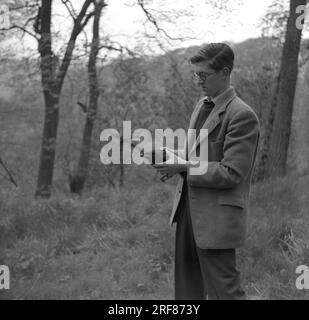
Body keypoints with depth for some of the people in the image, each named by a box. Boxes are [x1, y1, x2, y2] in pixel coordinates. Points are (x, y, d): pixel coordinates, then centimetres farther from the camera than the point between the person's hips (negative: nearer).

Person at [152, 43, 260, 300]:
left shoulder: (242, 115, -16)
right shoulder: (202, 105, 12)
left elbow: (231, 173, -18)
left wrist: (184, 167, -18)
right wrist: (174, 156, 2)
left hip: (216, 218, -9)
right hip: (189, 209, 9)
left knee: (223, 290, -2)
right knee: (187, 287, 17)